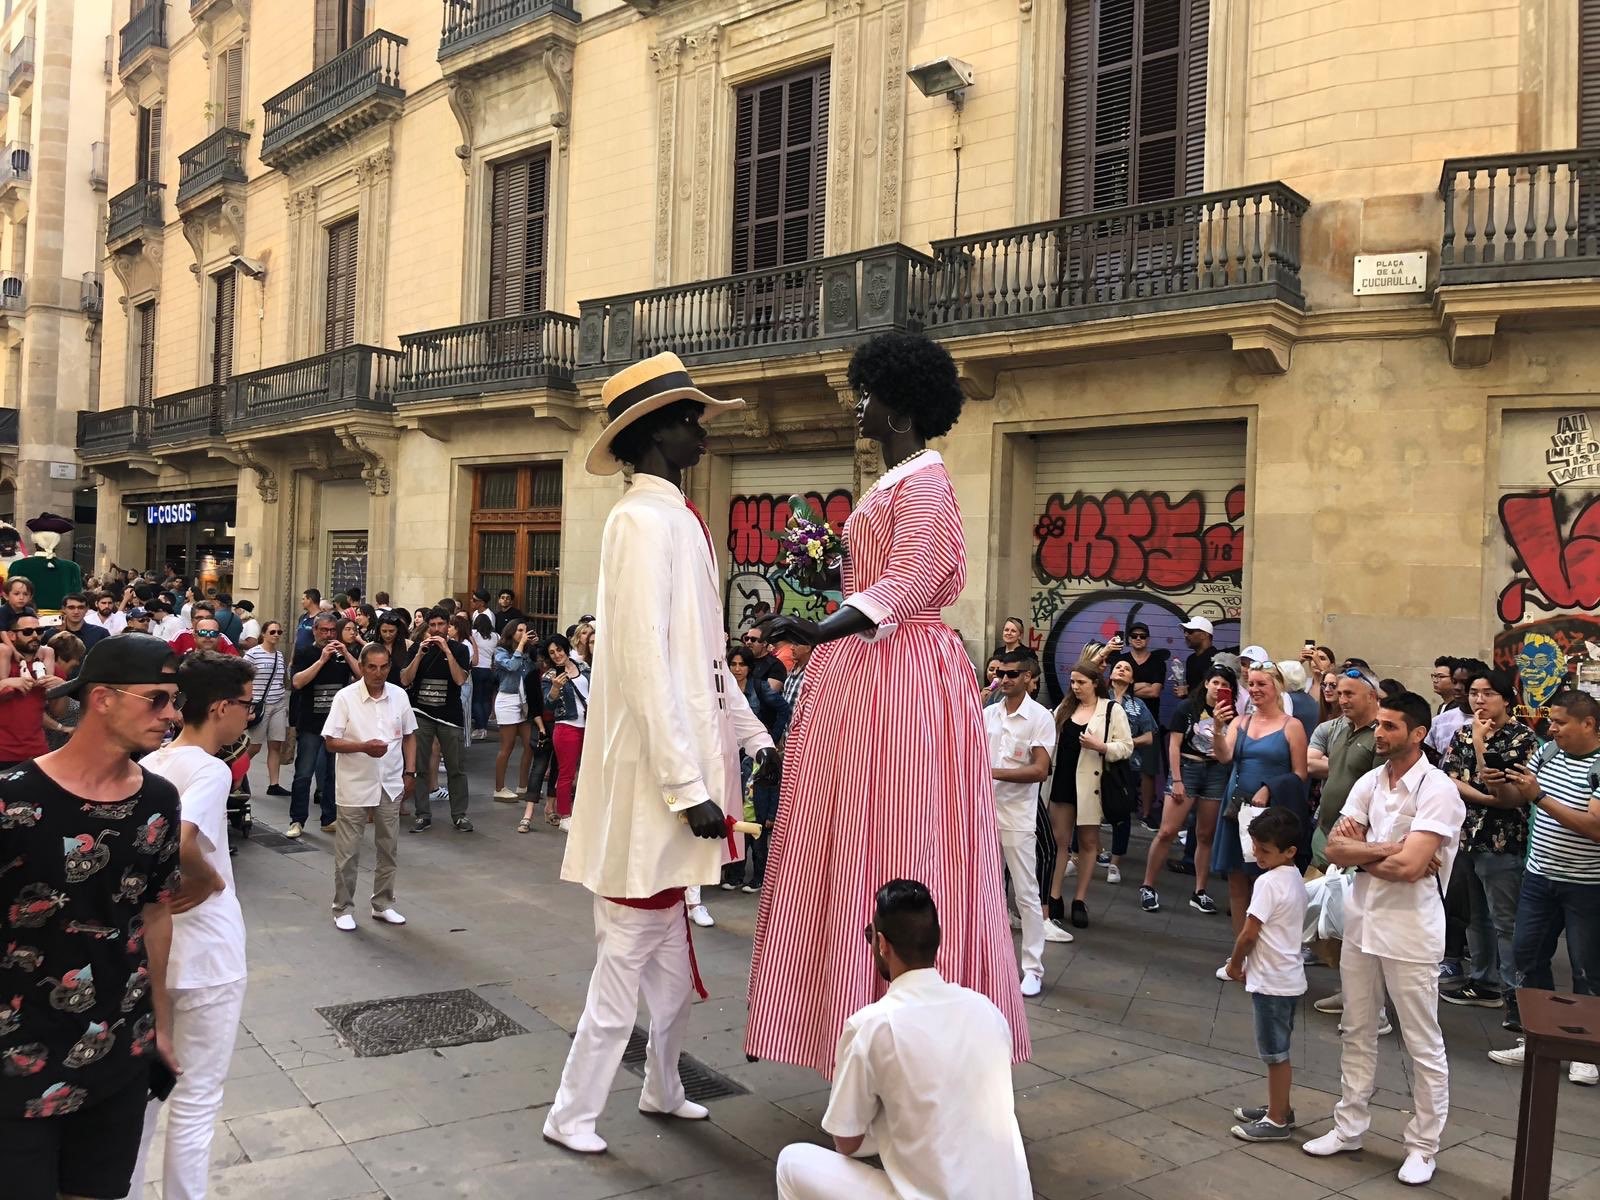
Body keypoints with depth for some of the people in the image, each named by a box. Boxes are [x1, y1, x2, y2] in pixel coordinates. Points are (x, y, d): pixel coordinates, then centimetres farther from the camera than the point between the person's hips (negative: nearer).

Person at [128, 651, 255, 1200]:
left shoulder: (148, 765, 5)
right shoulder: (210, 769, -21)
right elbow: (181, 845, -37)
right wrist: (211, 880, -20)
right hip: (203, 955, -8)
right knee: (195, 1099, 8)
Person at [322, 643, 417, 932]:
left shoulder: (399, 696, 0)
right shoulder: (345, 697, -11)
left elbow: (409, 736, 11)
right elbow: (331, 742, -12)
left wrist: (410, 771, 4)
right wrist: (363, 747, -26)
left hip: (390, 785, 4)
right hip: (355, 786, -4)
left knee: (388, 848, 12)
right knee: (347, 852, 4)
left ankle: (383, 904, 26)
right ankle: (342, 909, 17)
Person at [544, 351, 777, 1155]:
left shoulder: (679, 518, 13)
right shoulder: (644, 518, -16)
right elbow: (646, 663, -22)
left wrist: (752, 733, 16)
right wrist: (687, 784, -22)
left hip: (688, 763, 9)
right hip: (655, 773, -9)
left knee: (671, 943, 19)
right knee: (630, 951, 1)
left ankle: (661, 1087, 35)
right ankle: (571, 1112, 17)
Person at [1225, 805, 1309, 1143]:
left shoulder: (1269, 882, -22)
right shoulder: (1295, 880, 7)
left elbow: (1249, 934, -19)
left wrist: (1235, 965, -3)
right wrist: (1251, 966, 14)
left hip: (1272, 982, -9)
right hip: (1288, 977, 9)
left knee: (1276, 1053, 2)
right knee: (1278, 1051, 20)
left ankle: (1277, 1121, 11)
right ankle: (1279, 1108, 31)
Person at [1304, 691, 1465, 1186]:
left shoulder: (1437, 790, -16)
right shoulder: (1369, 782, 5)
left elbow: (1409, 867, -24)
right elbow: (1334, 849, -1)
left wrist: (1360, 852, -8)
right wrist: (1387, 849, -15)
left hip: (1410, 931, -7)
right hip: (1361, 921, 7)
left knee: (1423, 1045, 8)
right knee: (1357, 1032, 17)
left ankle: (1423, 1146, 22)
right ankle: (1349, 1127, 30)